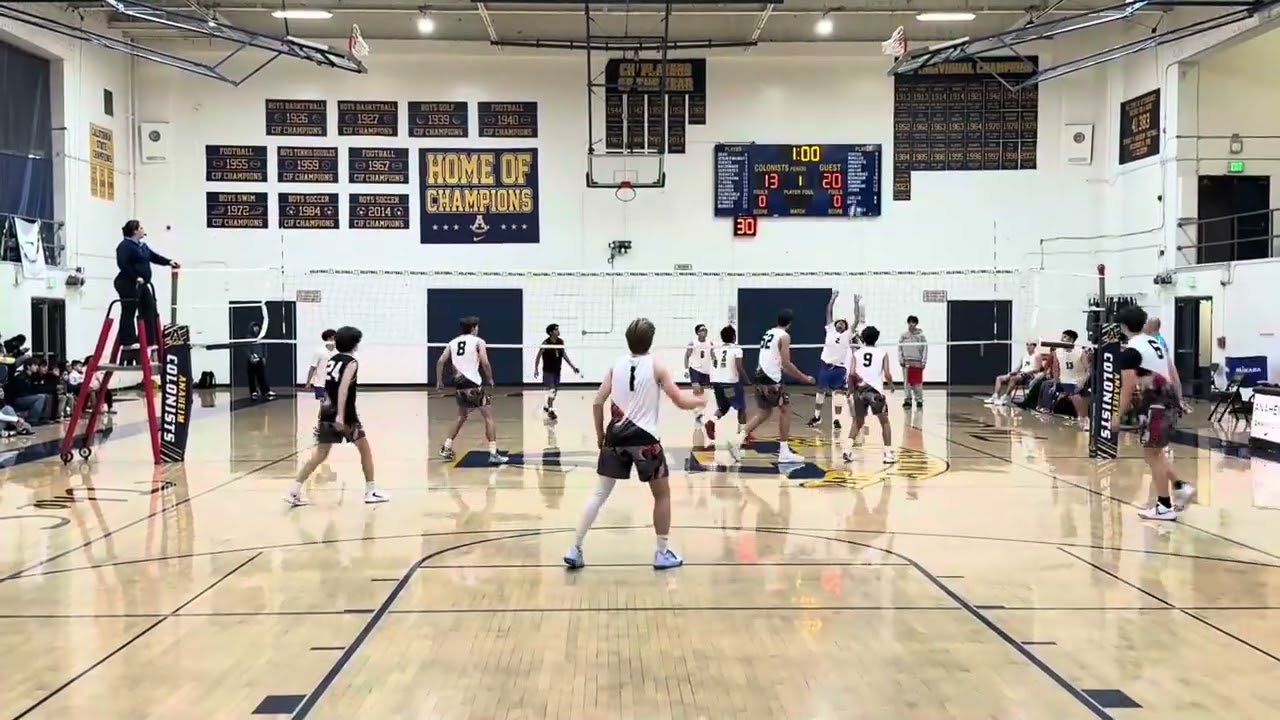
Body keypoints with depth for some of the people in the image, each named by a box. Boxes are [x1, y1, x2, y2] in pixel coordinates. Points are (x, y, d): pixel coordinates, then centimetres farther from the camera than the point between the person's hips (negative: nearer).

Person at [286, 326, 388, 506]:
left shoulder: (332, 360, 13)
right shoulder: (351, 363, -9)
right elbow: (343, 389, -21)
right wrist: (340, 415, -27)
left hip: (328, 413, 7)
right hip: (344, 415, -7)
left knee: (320, 454, 6)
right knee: (365, 449, 9)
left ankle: (294, 491, -2)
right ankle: (371, 491, 12)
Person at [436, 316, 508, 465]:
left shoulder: (453, 342, 13)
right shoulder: (478, 342, -2)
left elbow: (440, 361, 7)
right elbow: (485, 362, -13)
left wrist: (439, 380, 16)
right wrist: (490, 379, 2)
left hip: (459, 384, 6)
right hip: (473, 384, -6)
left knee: (462, 416, 26)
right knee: (489, 417, 1)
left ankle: (447, 448, 26)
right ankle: (493, 454, -7)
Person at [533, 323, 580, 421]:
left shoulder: (561, 342, -1)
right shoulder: (546, 343, -16)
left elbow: (564, 354, 11)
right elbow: (538, 356, -9)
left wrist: (573, 367, 11)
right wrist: (536, 369, -12)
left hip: (557, 370, 6)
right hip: (548, 371, -6)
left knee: (555, 390, 13)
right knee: (551, 390, -10)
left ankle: (547, 407, 32)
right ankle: (550, 411, -3)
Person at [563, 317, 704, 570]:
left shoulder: (616, 365, 6)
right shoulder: (656, 367, -3)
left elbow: (597, 402, 4)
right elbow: (682, 402, -3)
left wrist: (600, 433, 15)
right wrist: (698, 400, 18)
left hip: (616, 436, 4)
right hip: (644, 438, -3)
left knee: (599, 494, 9)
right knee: (662, 494, 14)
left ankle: (574, 549, 5)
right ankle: (663, 553, 18)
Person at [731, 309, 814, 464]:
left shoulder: (768, 334, 18)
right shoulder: (784, 336, -7)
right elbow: (786, 363, -12)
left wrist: (782, 369, 36)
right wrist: (804, 378, -4)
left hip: (760, 376, 8)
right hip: (771, 378, -8)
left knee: (765, 412, 17)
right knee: (785, 409, 4)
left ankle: (738, 440, 6)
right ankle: (784, 452, 4)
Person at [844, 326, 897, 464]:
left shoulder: (857, 353, 7)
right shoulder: (882, 353, 3)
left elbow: (852, 373, -6)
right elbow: (887, 374, -4)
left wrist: (861, 380, 11)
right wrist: (891, 385, 15)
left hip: (860, 390, 2)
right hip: (876, 390, -2)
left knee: (858, 422, 18)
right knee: (885, 422, 13)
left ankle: (849, 450, 5)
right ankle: (888, 454, 8)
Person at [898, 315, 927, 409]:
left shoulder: (920, 335, 1)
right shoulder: (903, 335, 7)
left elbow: (925, 349, 0)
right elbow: (899, 349, 8)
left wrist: (924, 361, -6)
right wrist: (901, 360, 0)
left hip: (918, 362, -2)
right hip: (907, 362, 2)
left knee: (918, 383, -2)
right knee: (907, 382, 4)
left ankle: (919, 400, 7)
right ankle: (907, 400, 11)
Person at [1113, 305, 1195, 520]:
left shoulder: (1130, 351, -12)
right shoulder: (1156, 342, 14)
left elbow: (1128, 387, -15)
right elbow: (1174, 374, 16)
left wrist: (1118, 415, -8)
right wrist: (1179, 400, 22)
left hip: (1153, 405, -9)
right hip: (1168, 400, 9)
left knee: (1152, 454, 1)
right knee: (1155, 452, 20)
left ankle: (1165, 507, 5)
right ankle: (1179, 487, 16)